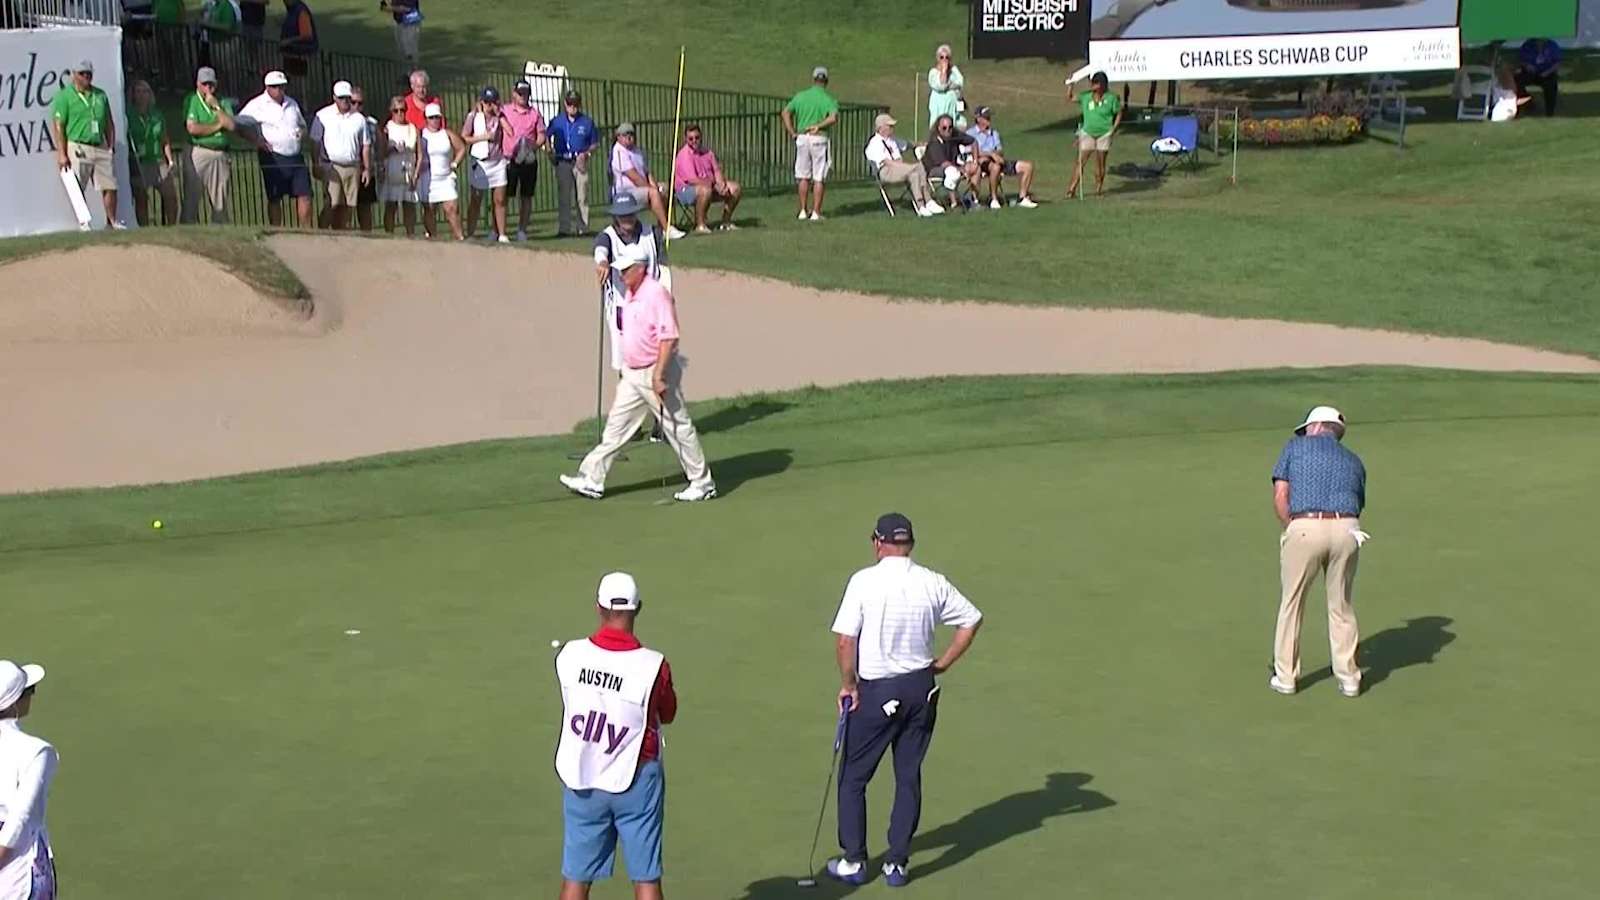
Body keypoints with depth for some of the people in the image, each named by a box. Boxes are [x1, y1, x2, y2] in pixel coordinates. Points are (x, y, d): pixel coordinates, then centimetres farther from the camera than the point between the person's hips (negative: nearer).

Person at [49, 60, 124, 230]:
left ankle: (112, 221, 12)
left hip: (101, 147, 5)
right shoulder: (64, 96, -1)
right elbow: (57, 126, -6)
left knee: (110, 186, 2)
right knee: (78, 190, -4)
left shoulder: (100, 95, 16)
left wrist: (111, 149, 11)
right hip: (78, 148, -5)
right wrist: (61, 154, -13)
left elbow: (109, 124, 20)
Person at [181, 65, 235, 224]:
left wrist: (216, 106, -3)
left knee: (220, 202, 4)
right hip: (197, 154, -4)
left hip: (220, 156, 4)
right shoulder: (191, 101, 3)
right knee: (192, 199, -7)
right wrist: (218, 125, -3)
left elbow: (231, 125, -1)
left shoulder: (223, 103, 15)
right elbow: (192, 128, -12)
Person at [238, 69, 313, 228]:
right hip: (273, 158, -5)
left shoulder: (292, 103, 15)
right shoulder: (257, 105, -2)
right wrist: (256, 139, -14)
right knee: (275, 199, 0)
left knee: (304, 195, -1)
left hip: (295, 157, 5)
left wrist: (302, 133, 6)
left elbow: (302, 124, 29)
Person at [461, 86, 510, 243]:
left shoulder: (499, 117, 7)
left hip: (498, 162, 2)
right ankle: (469, 234, 6)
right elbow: (464, 138, -5)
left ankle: (501, 234, 5)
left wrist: (499, 114, -6)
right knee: (475, 200, 2)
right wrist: (484, 137, -11)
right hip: (480, 163, -2)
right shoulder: (473, 116, 0)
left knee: (499, 200, 1)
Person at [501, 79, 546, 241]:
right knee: (504, 196, -3)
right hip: (509, 160, -2)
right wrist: (499, 154, -4)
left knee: (526, 196, 6)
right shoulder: (505, 111, 5)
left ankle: (522, 229, 13)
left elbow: (541, 135, 8)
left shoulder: (535, 113, 8)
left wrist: (535, 146, -11)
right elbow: (498, 134, 5)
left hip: (529, 160, 2)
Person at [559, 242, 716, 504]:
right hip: (632, 374, 9)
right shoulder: (629, 295, 9)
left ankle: (702, 483, 11)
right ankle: (592, 480, 11)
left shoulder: (656, 294, -19)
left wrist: (658, 376, -26)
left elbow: (669, 337, -23)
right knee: (616, 426, 8)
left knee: (678, 428, 1)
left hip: (656, 373, -9)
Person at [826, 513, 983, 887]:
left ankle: (853, 862, 12)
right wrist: (942, 663, 12)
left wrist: (848, 684, -2)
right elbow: (972, 620, 8)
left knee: (853, 778, 10)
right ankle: (898, 864, 14)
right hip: (921, 688, 4)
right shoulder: (932, 583, -1)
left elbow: (844, 641, -15)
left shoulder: (864, 581, -12)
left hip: (876, 691, -4)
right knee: (909, 778, 12)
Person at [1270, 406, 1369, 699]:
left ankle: (1285, 677, 17)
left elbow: (1280, 497, 5)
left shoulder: (1295, 447, 15)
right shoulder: (1354, 461, 24)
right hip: (1346, 531, 3)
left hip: (1305, 528, -3)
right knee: (1341, 606, 17)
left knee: (1291, 604, 13)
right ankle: (1348, 679, 17)